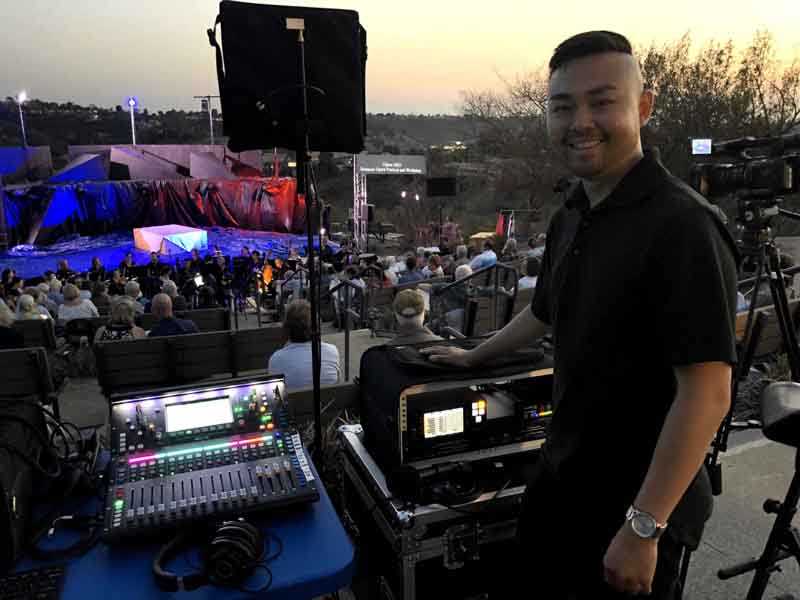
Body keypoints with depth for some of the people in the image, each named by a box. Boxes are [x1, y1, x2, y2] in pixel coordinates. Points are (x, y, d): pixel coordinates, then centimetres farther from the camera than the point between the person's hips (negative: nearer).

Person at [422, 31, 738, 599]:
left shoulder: (683, 225, -22)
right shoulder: (569, 218, 3)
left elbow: (707, 393, -23)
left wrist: (644, 527, -21)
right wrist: (473, 356, 28)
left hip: (638, 504, -7)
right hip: (560, 479, 7)